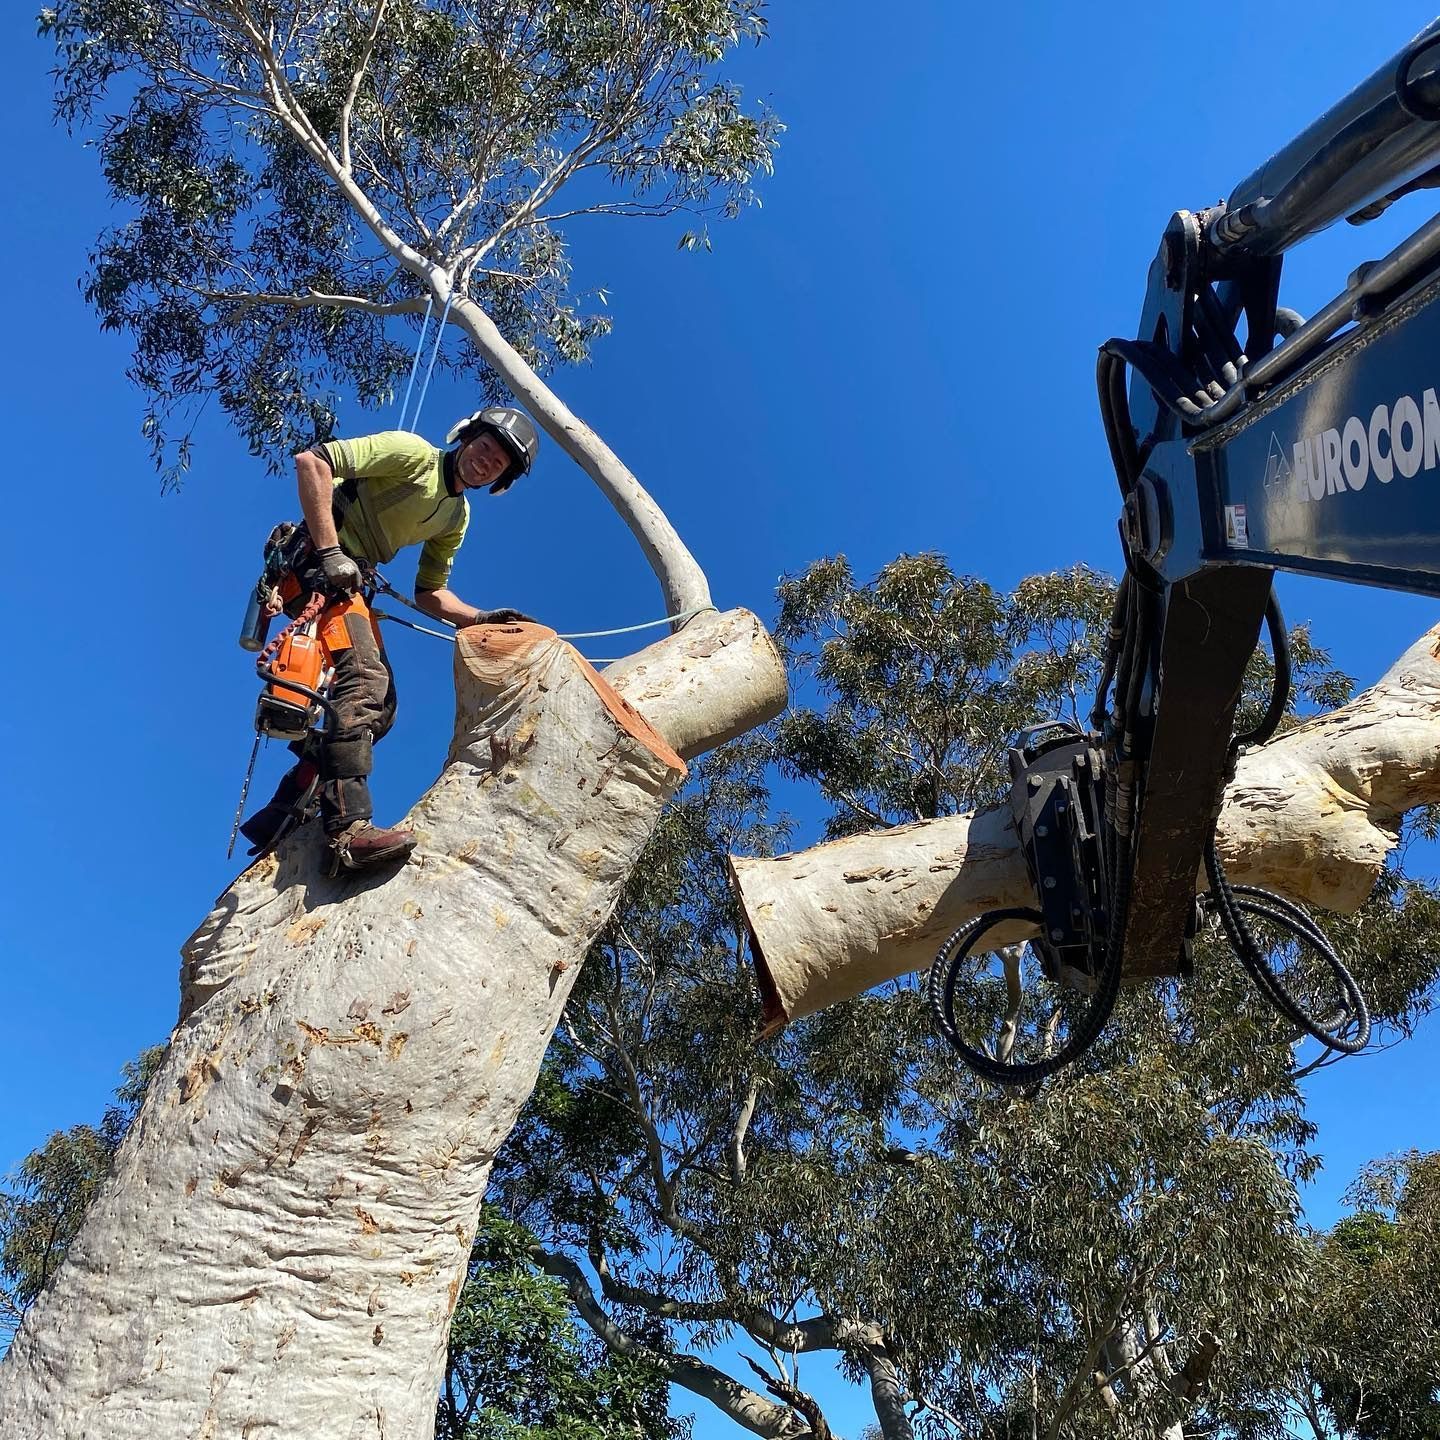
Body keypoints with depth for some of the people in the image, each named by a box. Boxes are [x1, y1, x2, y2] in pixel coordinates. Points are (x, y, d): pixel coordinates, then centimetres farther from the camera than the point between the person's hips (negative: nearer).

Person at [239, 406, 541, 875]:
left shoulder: (457, 518, 15)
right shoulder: (412, 452, -9)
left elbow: (429, 594, 19)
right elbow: (311, 461, -18)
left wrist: (483, 619, 1)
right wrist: (329, 551, -24)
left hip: (352, 583, 9)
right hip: (318, 563, -9)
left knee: (380, 707, 4)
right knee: (364, 677, -27)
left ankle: (279, 814, 6)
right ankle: (348, 827, -38)